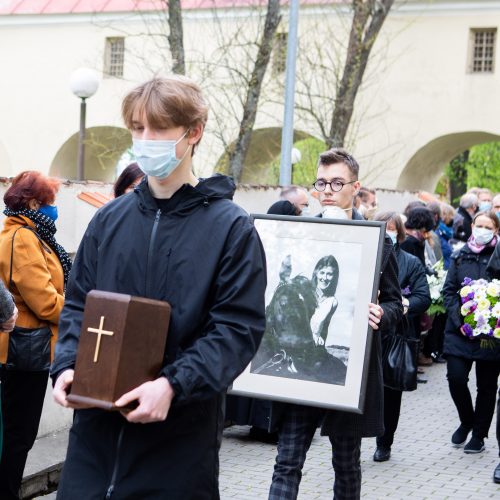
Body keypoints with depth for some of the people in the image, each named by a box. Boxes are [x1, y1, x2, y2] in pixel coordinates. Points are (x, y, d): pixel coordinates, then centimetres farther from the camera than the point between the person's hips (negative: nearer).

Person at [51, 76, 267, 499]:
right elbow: (78, 304, 14)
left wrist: (173, 385, -22)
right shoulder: (110, 219, 9)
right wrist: (67, 365, -6)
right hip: (97, 424, 4)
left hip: (180, 431, -3)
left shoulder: (231, 226, -5)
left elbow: (238, 327, -10)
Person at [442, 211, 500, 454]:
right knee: (456, 378, -9)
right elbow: (449, 291, 5)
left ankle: (479, 434, 22)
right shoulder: (460, 256, 6)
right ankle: (466, 421, 19)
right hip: (460, 331, 1)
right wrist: (459, 321, -8)